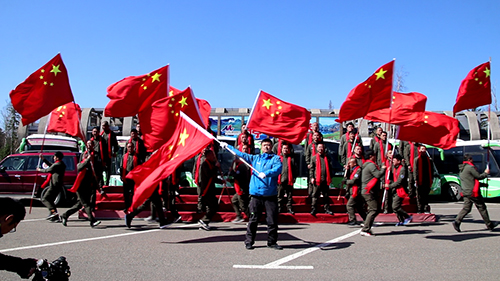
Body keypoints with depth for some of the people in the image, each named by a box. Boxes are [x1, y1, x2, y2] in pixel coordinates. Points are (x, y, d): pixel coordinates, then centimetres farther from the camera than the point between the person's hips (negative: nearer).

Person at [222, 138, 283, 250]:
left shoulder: (276, 158, 6)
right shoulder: (255, 158, 18)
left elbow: (278, 168, -14)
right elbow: (241, 154, 27)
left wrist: (266, 173, -31)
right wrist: (227, 146, 30)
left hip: (270, 194, -2)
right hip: (256, 193, 2)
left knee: (272, 220, 1)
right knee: (253, 219, 3)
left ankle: (272, 242, 13)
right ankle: (249, 241, 11)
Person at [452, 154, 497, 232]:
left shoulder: (462, 170, 18)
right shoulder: (470, 167, -12)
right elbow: (479, 176, -11)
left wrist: (483, 184, 26)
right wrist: (486, 173, 9)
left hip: (465, 192, 8)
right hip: (473, 192, -8)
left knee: (466, 208, 5)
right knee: (482, 207, 4)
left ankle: (457, 221, -12)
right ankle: (489, 224, 14)